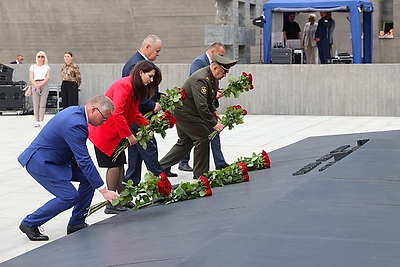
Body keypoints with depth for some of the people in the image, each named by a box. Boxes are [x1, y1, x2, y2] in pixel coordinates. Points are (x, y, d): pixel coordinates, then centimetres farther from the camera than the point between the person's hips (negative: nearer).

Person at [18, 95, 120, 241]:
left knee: (89, 177, 5)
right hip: (39, 162, -10)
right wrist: (104, 190, -26)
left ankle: (76, 223, 13)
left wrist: (75, 156, 1)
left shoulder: (76, 111, 2)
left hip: (55, 158, 10)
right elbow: (85, 161, -29)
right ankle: (29, 223, 2)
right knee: (70, 196, -15)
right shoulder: (75, 125, -29)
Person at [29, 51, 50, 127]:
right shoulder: (33, 66, 10)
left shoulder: (46, 67, 10)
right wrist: (36, 86, -10)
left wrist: (40, 85, -11)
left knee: (42, 104, -6)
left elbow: (48, 78, 0)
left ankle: (41, 121, -6)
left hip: (44, 85, 0)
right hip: (35, 85, 0)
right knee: (36, 105, -3)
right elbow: (31, 78, 2)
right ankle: (36, 121, -2)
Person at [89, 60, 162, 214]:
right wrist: (129, 135, -25)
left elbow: (134, 112, 18)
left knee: (120, 163, 9)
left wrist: (147, 125, 4)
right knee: (115, 164, -9)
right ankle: (112, 205, -4)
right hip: (105, 131, -10)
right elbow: (117, 113, -29)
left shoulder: (136, 88, 11)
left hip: (116, 131, 10)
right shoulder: (124, 86, -22)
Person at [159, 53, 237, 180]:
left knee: (186, 141, 15)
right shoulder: (201, 79, -27)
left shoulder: (212, 77, 5)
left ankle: (161, 166, 20)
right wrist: (213, 123, -29)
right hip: (184, 113, -11)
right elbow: (201, 106, -32)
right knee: (203, 137, -8)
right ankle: (200, 174, 1)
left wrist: (213, 110, 10)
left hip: (182, 112, 11)